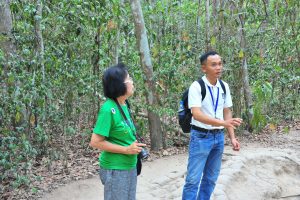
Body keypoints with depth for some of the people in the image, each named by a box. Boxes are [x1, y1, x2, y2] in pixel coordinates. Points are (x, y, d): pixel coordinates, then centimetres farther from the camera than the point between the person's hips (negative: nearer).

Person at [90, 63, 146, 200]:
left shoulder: (124, 106, 4)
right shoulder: (108, 109, -20)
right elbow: (95, 142, -20)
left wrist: (135, 147, 0)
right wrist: (126, 150, -19)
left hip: (129, 167, 8)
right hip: (115, 169, -8)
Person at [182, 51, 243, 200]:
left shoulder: (224, 87, 5)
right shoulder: (196, 87, -15)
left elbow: (227, 112, 11)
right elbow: (197, 114, -25)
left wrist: (232, 137, 4)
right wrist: (223, 123, -35)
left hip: (218, 137, 6)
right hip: (201, 137, -6)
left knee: (211, 178, 15)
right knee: (193, 179, -3)